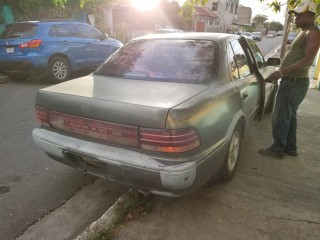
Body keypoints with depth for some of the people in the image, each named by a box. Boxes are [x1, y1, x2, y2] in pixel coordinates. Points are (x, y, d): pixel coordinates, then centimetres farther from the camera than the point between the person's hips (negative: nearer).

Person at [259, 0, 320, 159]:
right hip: (293, 81, 11)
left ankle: (277, 149, 4)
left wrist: (281, 72, -30)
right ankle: (290, 147, 26)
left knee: (280, 117, -6)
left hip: (295, 82, -11)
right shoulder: (304, 33, 19)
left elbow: (306, 60, -23)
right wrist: (282, 73, 23)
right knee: (289, 116, 15)